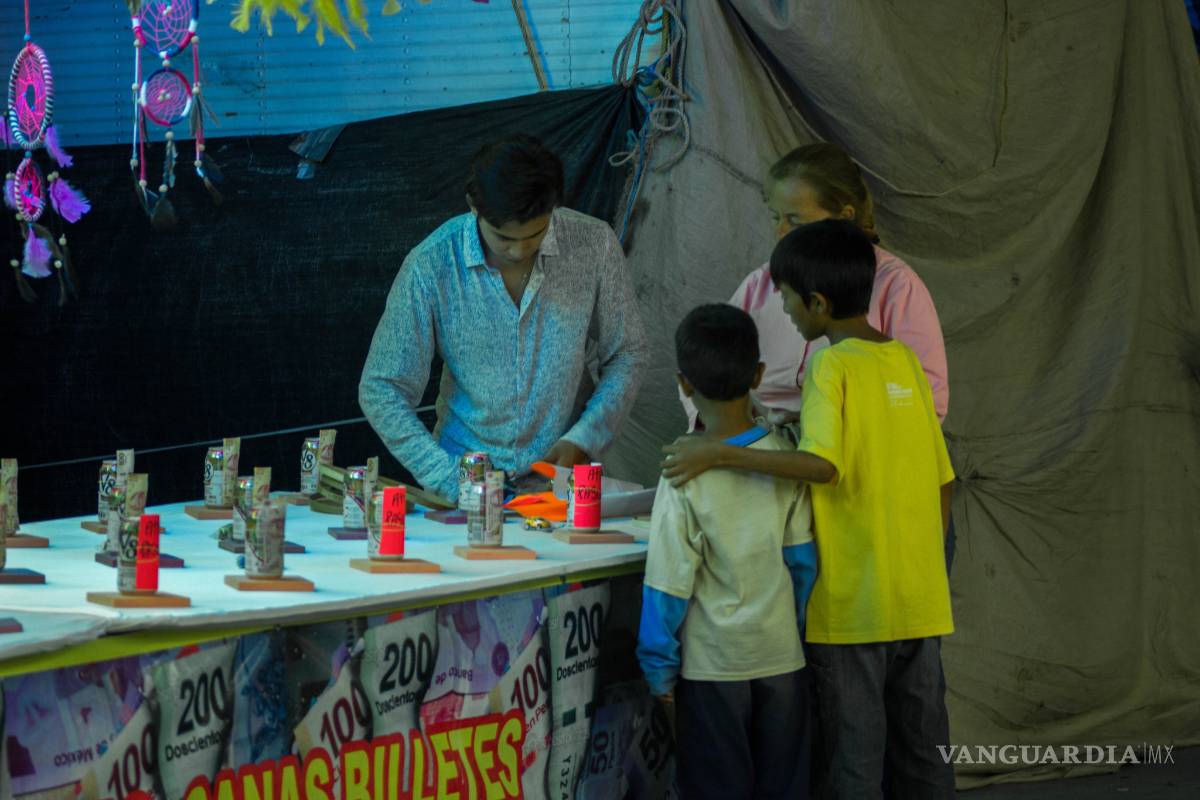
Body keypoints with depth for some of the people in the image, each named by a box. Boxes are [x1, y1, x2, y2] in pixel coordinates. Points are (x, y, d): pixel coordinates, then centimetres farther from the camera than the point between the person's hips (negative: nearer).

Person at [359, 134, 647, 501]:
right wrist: (450, 478, -17)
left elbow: (626, 355, 7)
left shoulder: (593, 244, -5)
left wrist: (581, 441, -8)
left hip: (563, 470, 0)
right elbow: (382, 389, -5)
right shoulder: (431, 265, -10)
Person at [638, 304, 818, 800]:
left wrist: (659, 669, -2)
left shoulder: (685, 479, -15)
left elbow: (670, 584, -12)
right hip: (783, 656, 3)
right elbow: (803, 562, 1)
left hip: (713, 666, -3)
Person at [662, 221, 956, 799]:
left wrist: (719, 454, -25)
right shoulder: (905, 361, 8)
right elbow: (941, 481, 12)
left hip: (851, 604, -6)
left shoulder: (833, 366, -12)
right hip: (919, 602, 7)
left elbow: (822, 464, -28)